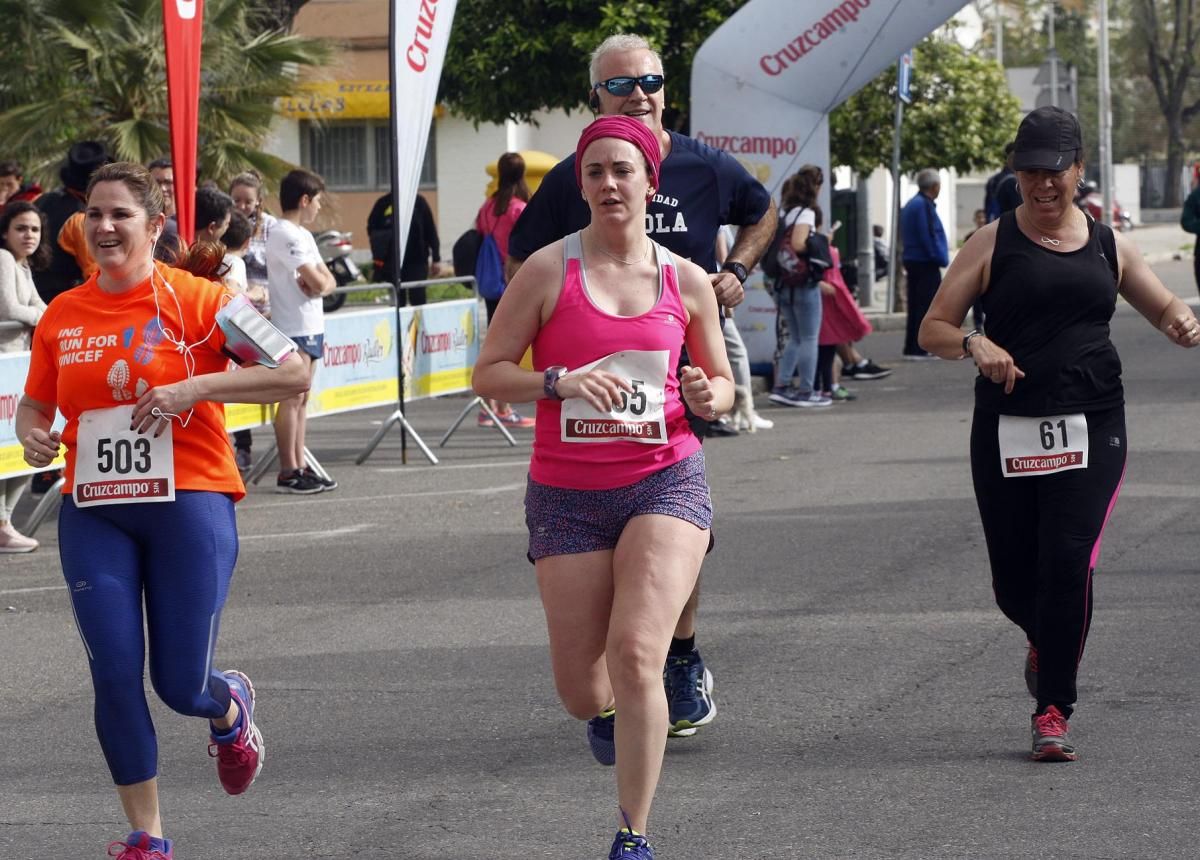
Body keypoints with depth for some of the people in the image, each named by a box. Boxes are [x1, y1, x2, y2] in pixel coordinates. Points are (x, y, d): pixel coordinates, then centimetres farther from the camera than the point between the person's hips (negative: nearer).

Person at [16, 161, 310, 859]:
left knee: (181, 684, -2)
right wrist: (34, 437, -6)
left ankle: (231, 706, 38)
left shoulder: (196, 299, -6)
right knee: (115, 675, -5)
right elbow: (35, 405, 18)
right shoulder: (62, 316, 6)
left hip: (188, 503, -3)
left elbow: (294, 375, -11)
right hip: (93, 513, 3)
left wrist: (194, 388, -20)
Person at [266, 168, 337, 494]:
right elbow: (318, 282, -19)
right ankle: (288, 472, -7)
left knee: (301, 398, 10)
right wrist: (317, 282, 2)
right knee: (292, 398, -8)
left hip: (311, 327, 10)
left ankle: (300, 466, 13)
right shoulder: (285, 235, -13)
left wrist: (318, 282, -8)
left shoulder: (302, 235, 18)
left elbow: (327, 281, 13)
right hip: (294, 328, -10)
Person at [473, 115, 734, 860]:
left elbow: (721, 383, 15)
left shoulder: (686, 281, 4)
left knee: (636, 654, -19)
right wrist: (560, 382, -19)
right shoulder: (549, 270, -2)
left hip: (665, 481, 0)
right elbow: (489, 373, -2)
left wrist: (709, 396, -9)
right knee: (582, 692, 3)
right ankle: (609, 711, 44)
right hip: (569, 494, 0)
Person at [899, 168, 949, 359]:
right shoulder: (924, 205, -15)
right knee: (928, 306, -6)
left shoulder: (910, 205, 16)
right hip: (926, 263, -10)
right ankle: (920, 349, -8)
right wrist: (940, 258, -14)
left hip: (912, 262, 10)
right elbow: (928, 236, -21)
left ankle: (911, 348, 13)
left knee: (915, 306, 12)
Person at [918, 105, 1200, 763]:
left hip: (1091, 428, 0)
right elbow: (933, 328, 3)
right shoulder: (994, 244, 4)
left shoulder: (1107, 246, 11)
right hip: (1008, 430, 0)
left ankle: (1053, 708, -3)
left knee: (1069, 560, -16)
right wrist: (975, 346, -19)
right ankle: (1043, 641, 41)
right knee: (1015, 580, 4)